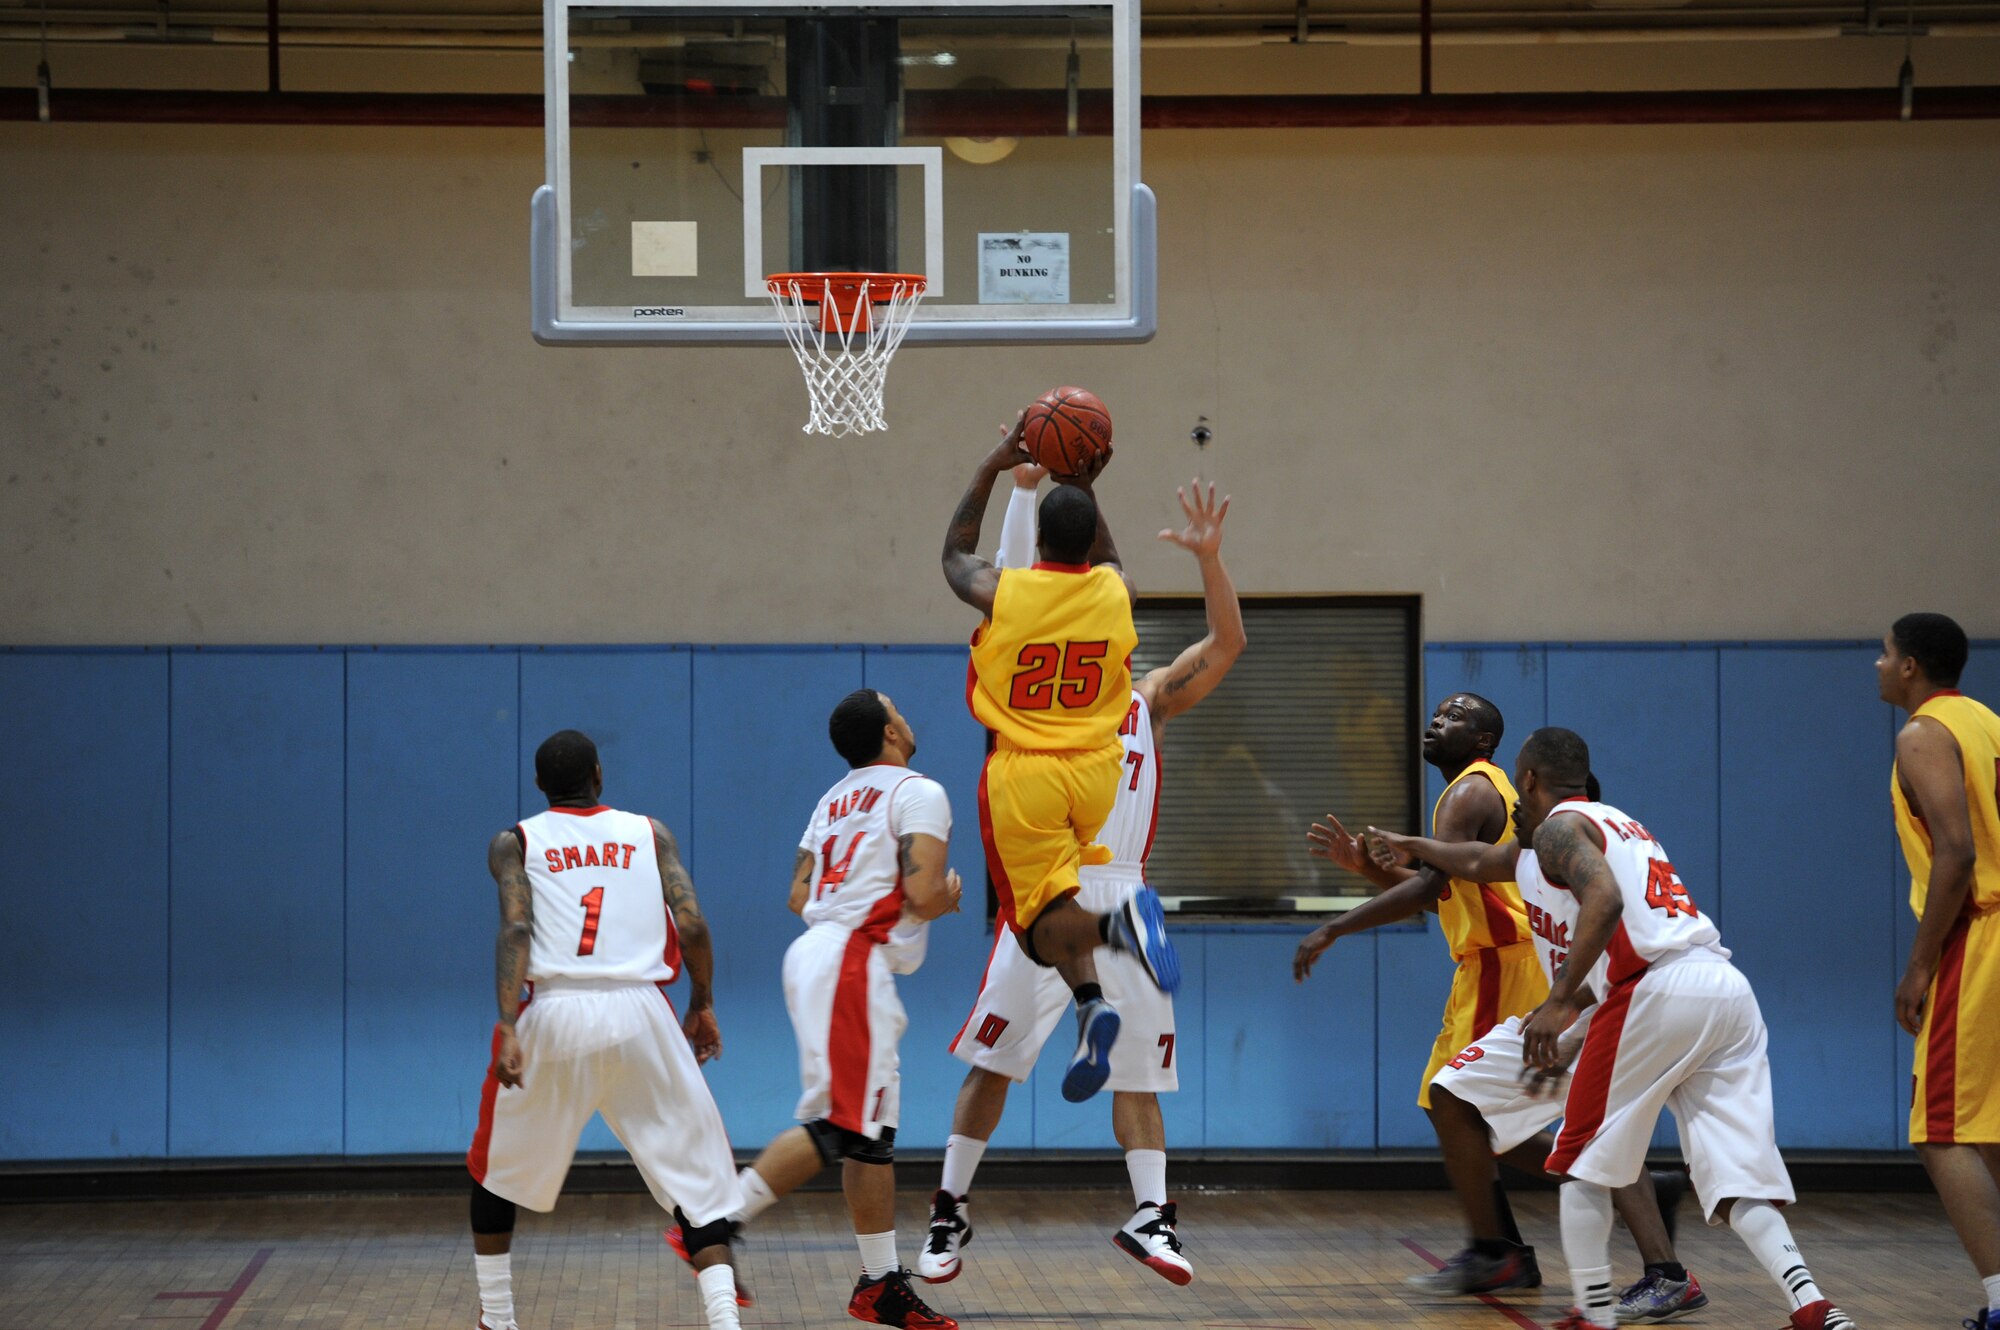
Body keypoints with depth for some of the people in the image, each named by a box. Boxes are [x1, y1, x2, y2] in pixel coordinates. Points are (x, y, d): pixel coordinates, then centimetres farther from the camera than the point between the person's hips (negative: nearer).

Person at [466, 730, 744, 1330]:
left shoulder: (514, 843, 12)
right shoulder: (649, 833, 15)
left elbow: (515, 931, -5)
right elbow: (692, 926, 3)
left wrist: (507, 1027, -14)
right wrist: (702, 1005, 18)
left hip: (553, 1015, 0)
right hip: (640, 1014, 0)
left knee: (496, 1172, 23)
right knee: (695, 1179, 7)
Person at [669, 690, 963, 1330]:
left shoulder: (835, 798, 20)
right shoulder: (919, 792, -5)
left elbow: (799, 897, 17)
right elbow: (922, 896, -15)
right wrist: (948, 895, 6)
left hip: (818, 948, 9)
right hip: (853, 965, -9)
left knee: (873, 1129, 10)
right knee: (837, 1126, -10)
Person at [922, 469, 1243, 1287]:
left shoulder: (1150, 700, 15)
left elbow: (1227, 643, 5)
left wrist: (1208, 558, -10)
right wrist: (1024, 489, -11)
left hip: (1123, 899, 3)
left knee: (1138, 1066, 1)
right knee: (991, 1060, 0)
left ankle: (1149, 1217, 1)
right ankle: (951, 1210, 9)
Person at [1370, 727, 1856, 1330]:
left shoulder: (1558, 827, 4)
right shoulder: (1616, 824, 33)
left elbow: (1605, 901, -19)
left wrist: (1559, 1002, -20)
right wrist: (1415, 848, 61)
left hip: (1660, 991, -8)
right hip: (1731, 990, 8)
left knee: (1585, 1163, 10)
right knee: (1733, 1186, 2)